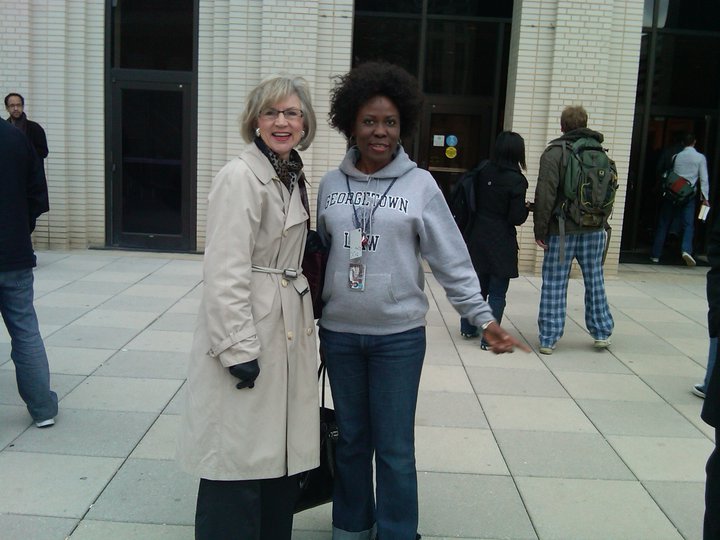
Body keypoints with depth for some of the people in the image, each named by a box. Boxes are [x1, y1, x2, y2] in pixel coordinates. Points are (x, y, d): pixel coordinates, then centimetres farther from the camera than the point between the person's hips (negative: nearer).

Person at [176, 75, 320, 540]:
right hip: (250, 333, -8)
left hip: (288, 335, 8)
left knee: (281, 457, 16)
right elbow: (225, 272, -19)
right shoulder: (241, 176, -13)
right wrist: (239, 349, -21)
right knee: (240, 462, 2)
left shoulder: (294, 177, 13)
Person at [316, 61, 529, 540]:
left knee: (395, 448, 5)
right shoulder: (331, 184, 3)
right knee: (352, 439, 17)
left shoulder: (419, 184, -5)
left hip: (399, 335, -3)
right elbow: (319, 252, 10)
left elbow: (452, 260, -5)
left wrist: (484, 318, -11)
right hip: (339, 332, 3)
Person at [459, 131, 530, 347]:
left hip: (478, 238, 5)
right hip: (501, 242, -5)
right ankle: (489, 338, 6)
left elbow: (475, 203, 7)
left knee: (478, 286, 20)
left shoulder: (483, 173, -1)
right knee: (497, 293, 3)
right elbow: (516, 218, -14)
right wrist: (526, 208, 4)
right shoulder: (516, 180, -15)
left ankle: (468, 328, 31)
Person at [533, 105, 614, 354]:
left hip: (563, 230, -4)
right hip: (595, 229, 4)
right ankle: (602, 332, 25)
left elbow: (545, 194, -15)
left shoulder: (554, 152, -8)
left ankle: (549, 338, 5)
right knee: (595, 280, 16)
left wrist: (540, 229, -10)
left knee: (554, 284, 2)